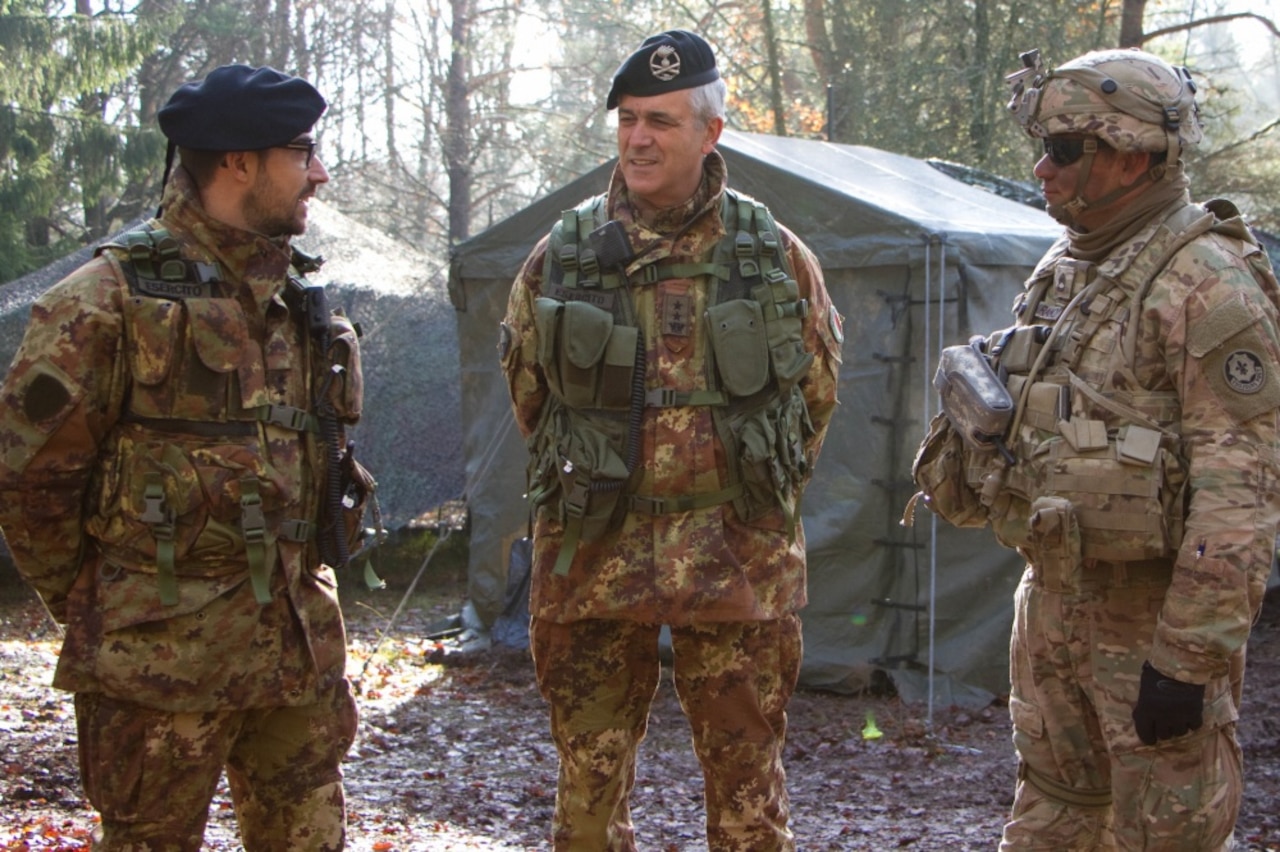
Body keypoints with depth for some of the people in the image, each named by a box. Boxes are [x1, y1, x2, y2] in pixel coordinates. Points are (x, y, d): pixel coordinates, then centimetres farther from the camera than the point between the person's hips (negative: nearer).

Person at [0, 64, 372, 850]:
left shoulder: (298, 299, 11)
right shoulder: (112, 298, -10)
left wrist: (299, 587, 15)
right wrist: (92, 605, -1)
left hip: (300, 637, 6)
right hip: (165, 648, -6)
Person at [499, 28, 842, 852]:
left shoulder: (777, 256, 1)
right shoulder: (562, 255, 1)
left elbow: (817, 387, 14)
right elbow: (528, 390, 15)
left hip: (740, 558, 0)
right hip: (596, 552, 1)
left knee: (748, 777, 6)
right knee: (590, 778, 9)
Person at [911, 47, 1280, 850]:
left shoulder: (1207, 283, -17)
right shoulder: (1066, 267, 10)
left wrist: (1189, 657, -23)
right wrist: (976, 384, -1)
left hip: (1153, 612, -8)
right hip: (1053, 594, 8)